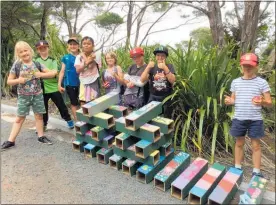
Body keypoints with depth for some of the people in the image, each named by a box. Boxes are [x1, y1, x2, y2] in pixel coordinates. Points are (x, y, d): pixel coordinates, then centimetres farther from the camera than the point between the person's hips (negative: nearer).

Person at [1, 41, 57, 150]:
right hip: (23, 96, -1)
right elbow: (9, 81, 0)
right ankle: (10, 141, 13)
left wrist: (41, 74, -14)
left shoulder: (37, 64, -1)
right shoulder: (17, 65, -5)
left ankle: (41, 136, 22)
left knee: (39, 116, 9)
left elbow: (52, 73, 0)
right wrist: (18, 80, -19)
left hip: (37, 95, 1)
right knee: (19, 118, 3)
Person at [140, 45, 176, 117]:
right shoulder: (152, 67, 3)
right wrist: (148, 67, -22)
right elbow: (142, 80, -10)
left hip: (166, 98, -1)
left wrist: (165, 68, -28)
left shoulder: (169, 66, -1)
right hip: (153, 97, 1)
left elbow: (172, 81, -17)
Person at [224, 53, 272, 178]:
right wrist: (229, 101, -10)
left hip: (255, 120, -2)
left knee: (256, 145, 8)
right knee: (239, 143, 13)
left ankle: (256, 172, 22)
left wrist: (262, 102, -25)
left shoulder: (262, 82, -4)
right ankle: (237, 168, 28)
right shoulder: (235, 82, 5)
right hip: (239, 119, 2)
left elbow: (269, 103, -3)